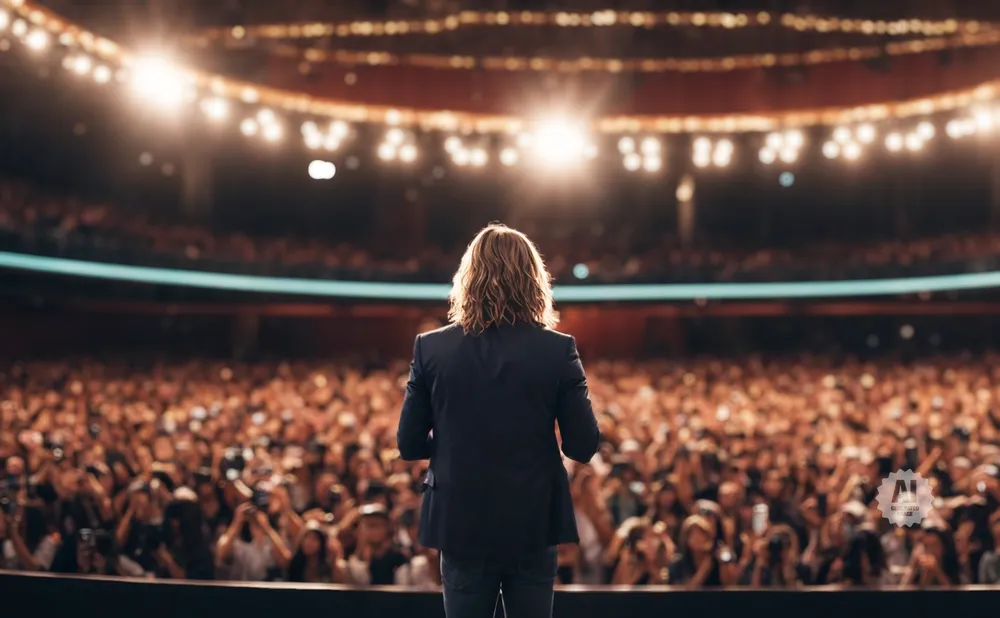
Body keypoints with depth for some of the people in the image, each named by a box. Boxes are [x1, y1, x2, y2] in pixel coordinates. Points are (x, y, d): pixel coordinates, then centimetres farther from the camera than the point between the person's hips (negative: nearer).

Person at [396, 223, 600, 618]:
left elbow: (409, 445, -3)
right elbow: (582, 446, -8)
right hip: (533, 524, 0)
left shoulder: (430, 348, -6)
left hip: (461, 524, 1)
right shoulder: (557, 349, -9)